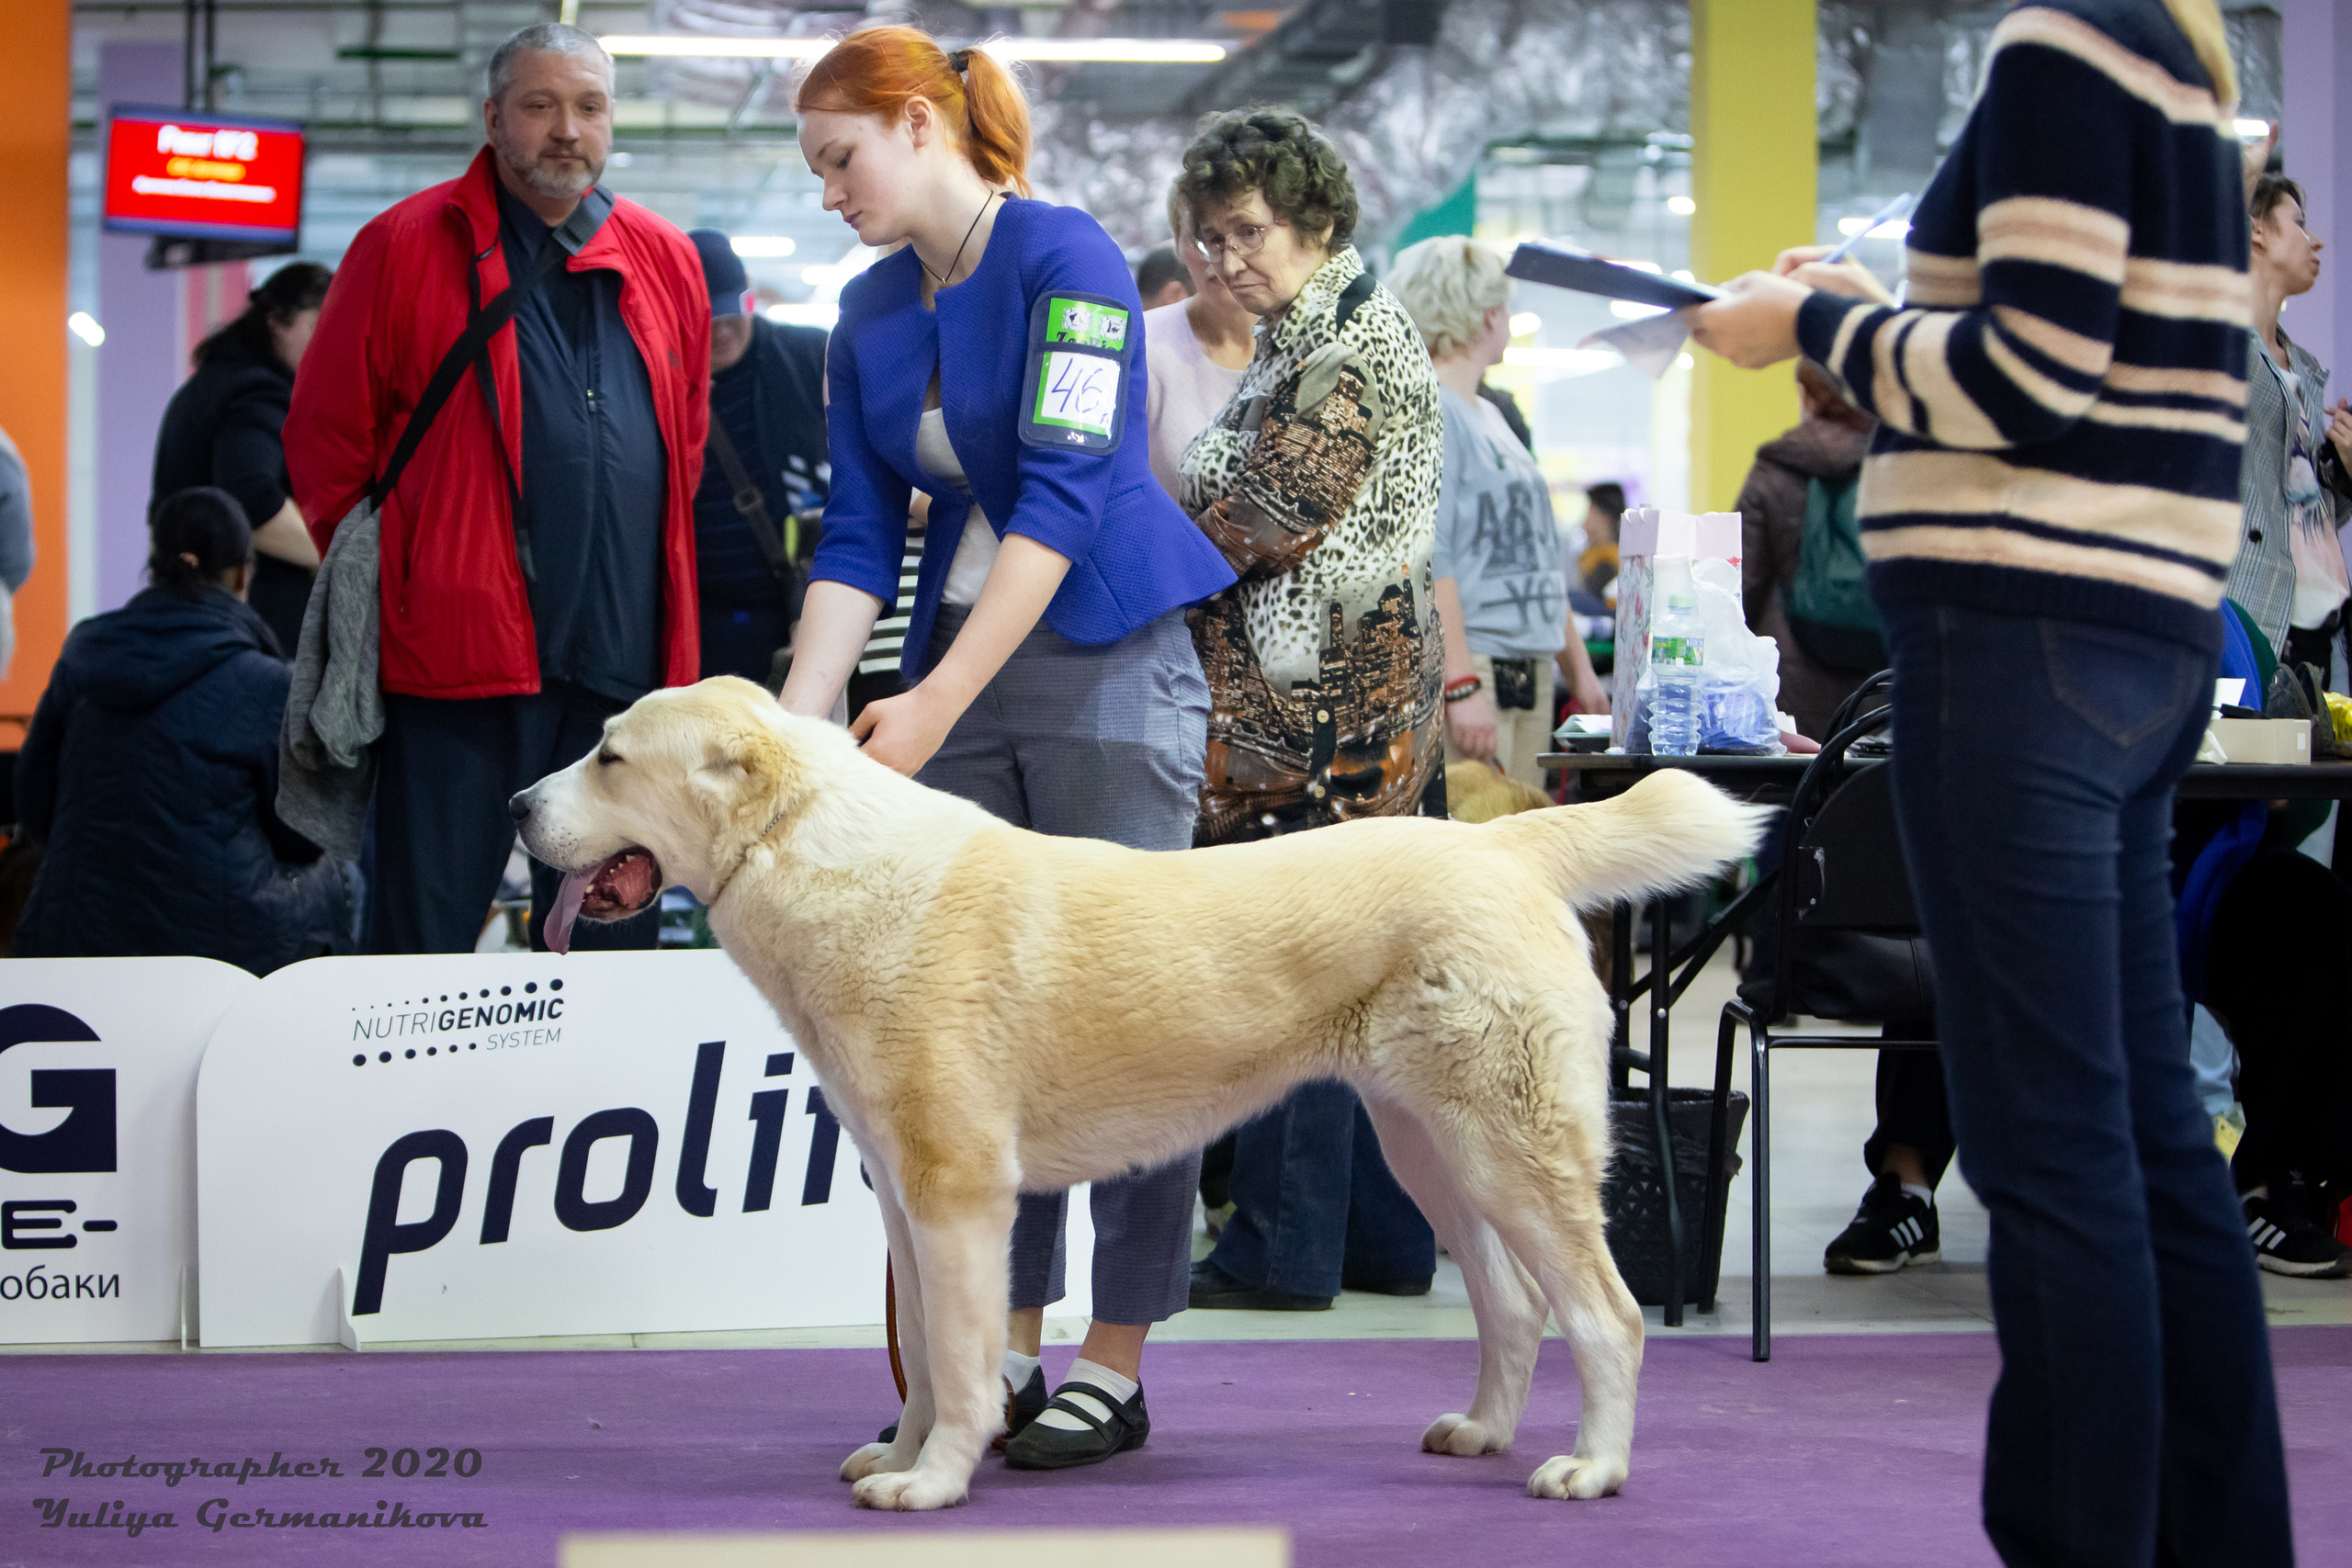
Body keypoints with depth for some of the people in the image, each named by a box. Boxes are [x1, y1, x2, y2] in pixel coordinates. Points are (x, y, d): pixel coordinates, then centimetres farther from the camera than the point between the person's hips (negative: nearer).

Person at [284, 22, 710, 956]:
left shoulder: (665, 263, 13)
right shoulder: (406, 247, 2)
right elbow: (325, 435, 3)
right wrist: (377, 585, 0)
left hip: (627, 658, 4)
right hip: (461, 653, -4)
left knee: (607, 932, 9)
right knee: (424, 939, -2)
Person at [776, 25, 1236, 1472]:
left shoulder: (1065, 260, -13)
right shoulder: (870, 317, 9)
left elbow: (1065, 494, -20)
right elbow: (861, 538, 8)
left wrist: (939, 700, -25)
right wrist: (796, 720, -5)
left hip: (1108, 660, -7)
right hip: (960, 674, 7)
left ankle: (1116, 1369, 1)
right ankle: (1002, 1358, 11)